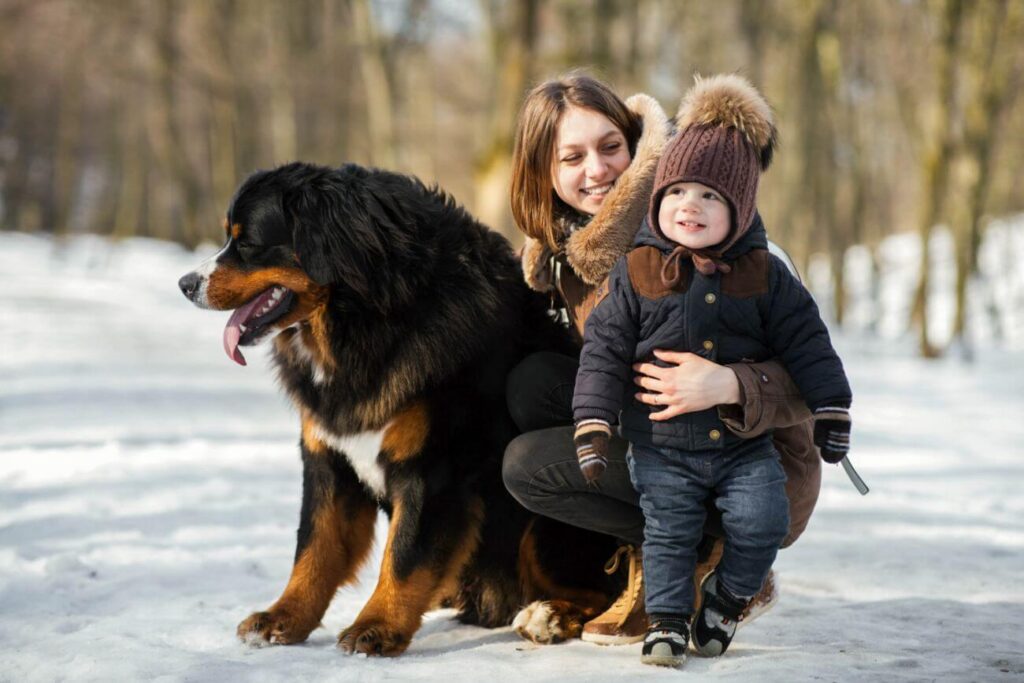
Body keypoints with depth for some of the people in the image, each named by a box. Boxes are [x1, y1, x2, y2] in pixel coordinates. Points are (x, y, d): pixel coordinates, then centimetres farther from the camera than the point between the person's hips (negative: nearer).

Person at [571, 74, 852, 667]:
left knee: (763, 520, -10)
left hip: (746, 443, 1)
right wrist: (593, 425, -8)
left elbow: (805, 340, 3)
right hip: (662, 449, -1)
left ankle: (728, 595, 15)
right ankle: (667, 618, 11)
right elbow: (604, 350, -4)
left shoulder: (763, 275, -2)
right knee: (668, 533, -5)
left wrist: (830, 409, 0)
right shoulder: (636, 274, -5)